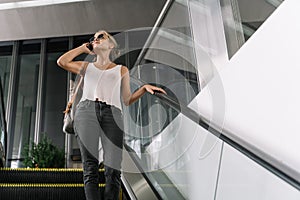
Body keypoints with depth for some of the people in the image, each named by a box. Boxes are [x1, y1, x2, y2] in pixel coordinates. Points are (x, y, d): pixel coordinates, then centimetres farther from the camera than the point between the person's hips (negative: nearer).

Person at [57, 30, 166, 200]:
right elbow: (61, 62, 15)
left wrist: (145, 88, 5)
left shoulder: (122, 70, 26)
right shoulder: (87, 67, 29)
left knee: (113, 170, -15)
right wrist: (83, 48, 26)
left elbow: (127, 100, 21)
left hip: (112, 114, -1)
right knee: (90, 167, -14)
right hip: (87, 110, 1)